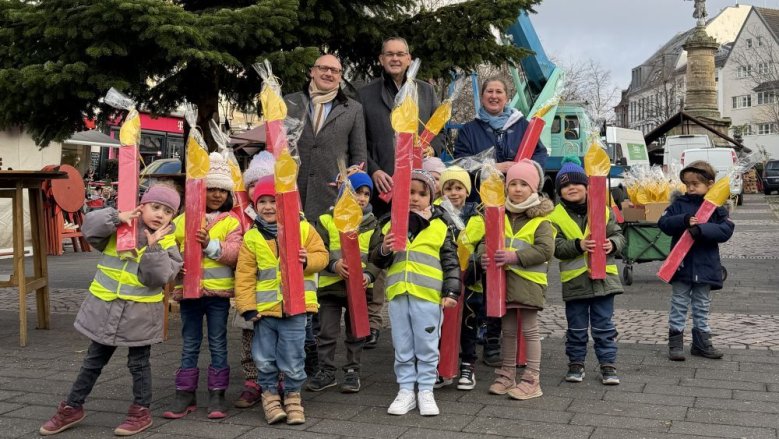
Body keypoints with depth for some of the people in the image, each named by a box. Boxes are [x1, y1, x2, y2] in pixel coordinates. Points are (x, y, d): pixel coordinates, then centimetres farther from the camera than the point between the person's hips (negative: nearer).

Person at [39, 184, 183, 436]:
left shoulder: (166, 243, -6)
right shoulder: (119, 230, 0)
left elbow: (159, 278, -16)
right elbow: (90, 228, -13)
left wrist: (153, 248, -25)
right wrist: (117, 217, -23)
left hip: (140, 313, -2)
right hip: (105, 307, 2)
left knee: (138, 363, 10)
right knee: (93, 361, 16)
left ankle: (141, 411, 24)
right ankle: (72, 408, 29)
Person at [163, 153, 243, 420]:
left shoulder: (231, 221, 0)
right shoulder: (182, 220, 6)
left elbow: (234, 253, -12)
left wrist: (210, 244, -24)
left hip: (218, 291, -2)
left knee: (218, 344, 7)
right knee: (189, 345, 11)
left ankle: (217, 396, 17)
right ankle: (185, 395, 21)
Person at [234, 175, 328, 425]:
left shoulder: (303, 229, 1)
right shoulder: (251, 238, 2)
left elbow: (321, 255, 4)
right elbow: (244, 275, 1)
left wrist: (308, 261, -18)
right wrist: (247, 307, -6)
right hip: (264, 309, 1)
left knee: (292, 359, 4)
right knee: (264, 359, 7)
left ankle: (293, 397, 23)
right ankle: (270, 396, 26)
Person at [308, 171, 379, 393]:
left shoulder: (373, 225, 6)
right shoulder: (327, 220, 0)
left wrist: (368, 274, -17)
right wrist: (334, 264, -23)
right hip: (330, 284, -1)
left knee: (356, 333, 11)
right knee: (327, 332, 5)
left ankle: (352, 371, 24)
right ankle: (326, 371, 18)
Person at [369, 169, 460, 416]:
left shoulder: (441, 225, 2)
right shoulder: (390, 224, 9)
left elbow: (451, 261, 2)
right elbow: (376, 259, 11)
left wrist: (451, 292, -6)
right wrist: (384, 250, -11)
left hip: (428, 295, -2)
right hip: (398, 294, 3)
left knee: (427, 347, 6)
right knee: (402, 348, 11)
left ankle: (426, 391, 18)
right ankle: (406, 391, 21)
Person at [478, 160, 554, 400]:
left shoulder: (540, 220, -6)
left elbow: (545, 250, -17)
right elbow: (486, 240, 8)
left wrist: (515, 257, -25)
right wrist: (484, 255, -15)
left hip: (528, 280, -5)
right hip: (502, 279, 5)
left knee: (529, 330, 2)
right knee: (508, 330, 15)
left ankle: (532, 380, 10)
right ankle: (507, 375, 26)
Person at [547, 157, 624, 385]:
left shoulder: (603, 211, 3)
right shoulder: (556, 216, -3)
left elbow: (618, 235, 5)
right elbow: (557, 246, -11)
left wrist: (612, 244, -17)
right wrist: (578, 245, -27)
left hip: (603, 277, 1)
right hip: (574, 280, -1)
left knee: (604, 326, 8)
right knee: (576, 328, 11)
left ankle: (608, 365, 18)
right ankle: (576, 364, 25)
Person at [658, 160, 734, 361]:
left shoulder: (717, 207, -1)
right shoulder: (679, 204, 0)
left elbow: (726, 230, -13)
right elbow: (663, 223, -8)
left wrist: (702, 229, -27)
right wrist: (684, 220, -24)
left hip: (706, 267, 1)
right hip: (681, 264, -1)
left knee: (702, 306, 13)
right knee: (679, 304, 6)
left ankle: (701, 342, 23)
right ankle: (675, 342, 12)